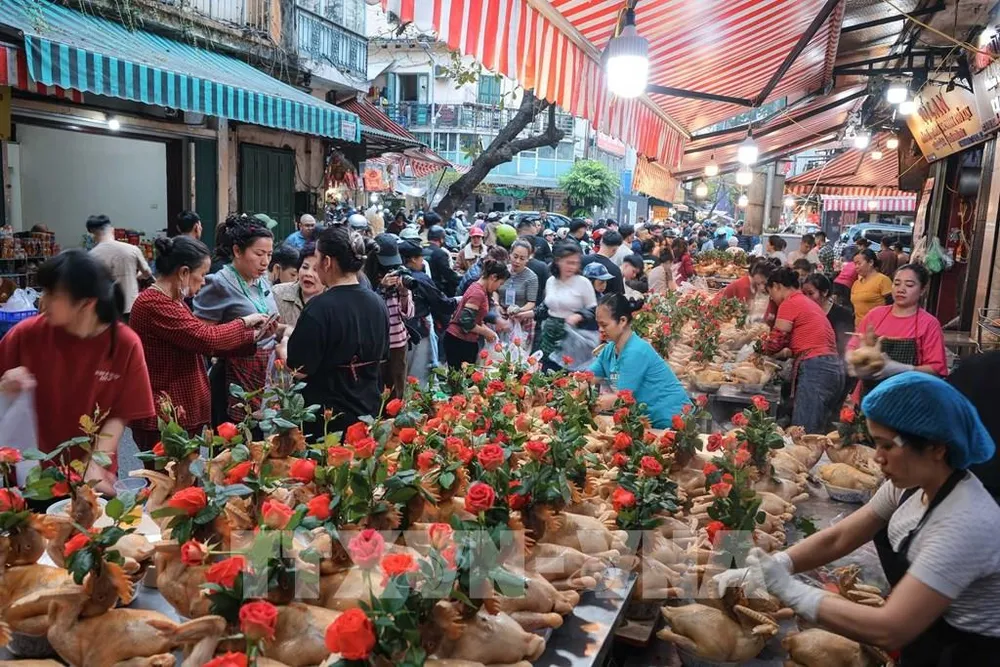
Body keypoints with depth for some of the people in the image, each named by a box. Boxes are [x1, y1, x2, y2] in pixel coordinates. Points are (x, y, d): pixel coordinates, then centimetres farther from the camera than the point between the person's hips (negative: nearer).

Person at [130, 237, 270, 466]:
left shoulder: (174, 302, 15)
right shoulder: (153, 305, -19)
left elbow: (202, 343, 14)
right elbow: (208, 338, -23)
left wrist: (252, 337, 6)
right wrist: (243, 322, -7)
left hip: (185, 415, 10)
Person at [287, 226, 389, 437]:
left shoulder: (321, 307, -21)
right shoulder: (378, 303, 1)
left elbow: (298, 370, -18)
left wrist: (284, 343, 1)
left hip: (327, 420, -6)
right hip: (369, 413, 7)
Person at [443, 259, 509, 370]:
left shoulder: (478, 288, 10)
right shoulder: (478, 293, -19)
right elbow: (466, 322, -24)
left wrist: (487, 331, 6)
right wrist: (486, 332, -12)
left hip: (466, 341, 9)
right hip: (458, 342, -9)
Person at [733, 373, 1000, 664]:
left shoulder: (965, 524, -30)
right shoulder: (913, 482, -7)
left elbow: (890, 631, -33)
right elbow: (837, 538, -4)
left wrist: (789, 589, -28)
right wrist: (760, 569, -14)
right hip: (929, 632, 7)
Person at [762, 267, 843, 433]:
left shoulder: (789, 303, -3)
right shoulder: (809, 302, 23)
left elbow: (776, 343, -1)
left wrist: (762, 346, 18)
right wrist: (786, 352, 21)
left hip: (814, 369, -9)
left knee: (803, 433, -9)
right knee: (818, 432, 12)